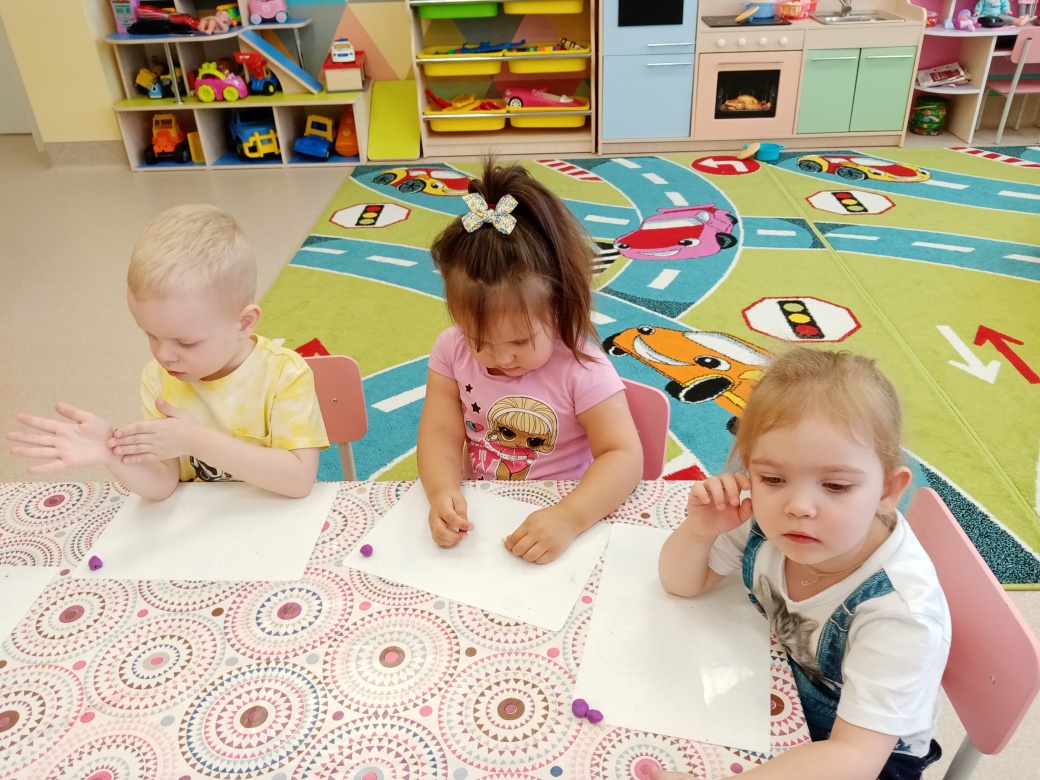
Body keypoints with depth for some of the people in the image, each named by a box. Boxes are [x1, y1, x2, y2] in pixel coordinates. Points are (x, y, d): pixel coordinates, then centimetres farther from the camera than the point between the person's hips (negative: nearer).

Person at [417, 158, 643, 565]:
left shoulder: (580, 366, -18)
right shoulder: (452, 350, -7)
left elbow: (624, 456, -20)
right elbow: (440, 432, -8)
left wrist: (569, 517, -35)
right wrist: (442, 492, -28)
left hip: (553, 519, -3)